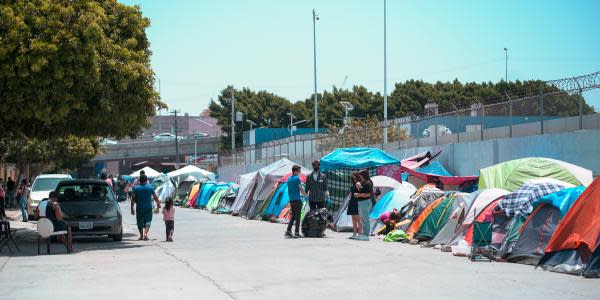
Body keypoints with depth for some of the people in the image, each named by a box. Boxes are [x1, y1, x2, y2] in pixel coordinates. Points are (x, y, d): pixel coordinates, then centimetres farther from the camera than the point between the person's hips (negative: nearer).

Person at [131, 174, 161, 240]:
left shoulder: (136, 188, -3)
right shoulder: (150, 187, -1)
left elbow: (133, 199, -6)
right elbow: (155, 197, 6)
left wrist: (132, 208, -1)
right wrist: (158, 203, 22)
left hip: (139, 208, 0)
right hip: (148, 207, 0)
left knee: (140, 222, 11)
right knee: (148, 221, 4)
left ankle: (141, 235, 14)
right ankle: (145, 233, -15)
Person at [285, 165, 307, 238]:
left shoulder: (289, 179, 14)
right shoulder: (297, 178, -11)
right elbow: (301, 189, -10)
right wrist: (306, 195, 5)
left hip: (291, 200, 8)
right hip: (297, 199, -8)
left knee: (293, 216, 14)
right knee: (297, 216, -3)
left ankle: (288, 231, 9)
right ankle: (296, 233, -4)